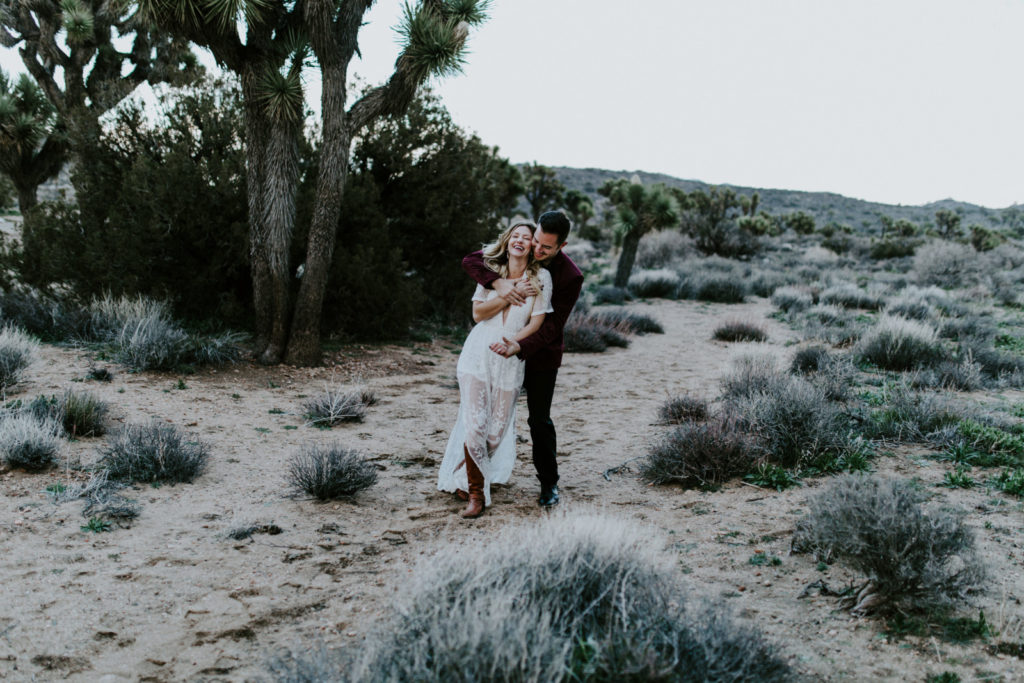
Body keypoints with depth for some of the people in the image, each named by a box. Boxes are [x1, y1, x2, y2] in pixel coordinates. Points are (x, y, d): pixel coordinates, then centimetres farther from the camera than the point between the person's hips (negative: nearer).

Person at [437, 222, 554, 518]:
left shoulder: (541, 277, 0)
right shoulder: (491, 271, 6)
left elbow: (536, 322, -3)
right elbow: (478, 313, 0)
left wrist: (513, 342, -19)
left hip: (511, 359, 0)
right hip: (478, 353, 0)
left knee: (497, 429, 4)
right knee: (474, 423, -9)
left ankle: (461, 476, 29)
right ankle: (476, 493, 1)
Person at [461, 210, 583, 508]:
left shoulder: (571, 277, -19)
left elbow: (552, 325, -22)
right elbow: (470, 261, -14)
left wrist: (520, 346, -38)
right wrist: (498, 282, -33)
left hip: (541, 354, -3)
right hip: (505, 347, 4)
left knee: (540, 419, 1)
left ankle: (549, 483, 15)